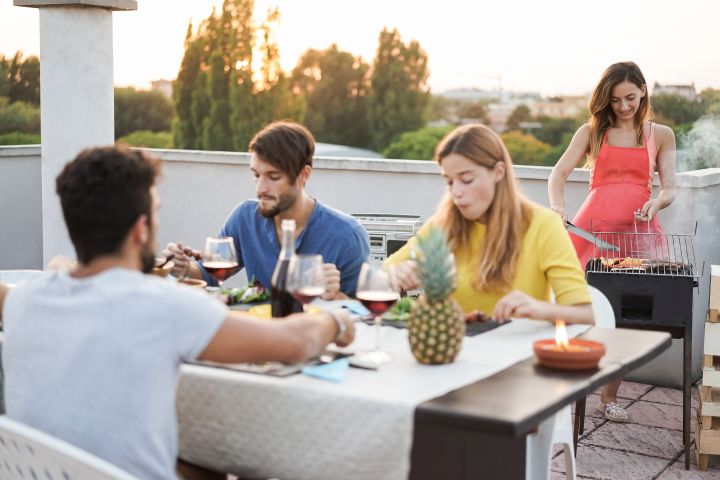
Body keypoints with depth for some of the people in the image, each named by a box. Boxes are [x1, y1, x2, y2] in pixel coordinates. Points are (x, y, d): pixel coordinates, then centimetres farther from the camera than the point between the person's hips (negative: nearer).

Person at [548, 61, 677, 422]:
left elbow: (669, 190, 8)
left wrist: (657, 202, -16)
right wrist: (557, 206, -20)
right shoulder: (591, 132, 12)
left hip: (637, 230, 1)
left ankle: (609, 396, 14)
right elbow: (560, 172, 0)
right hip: (593, 226, -1)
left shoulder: (661, 135, 14)